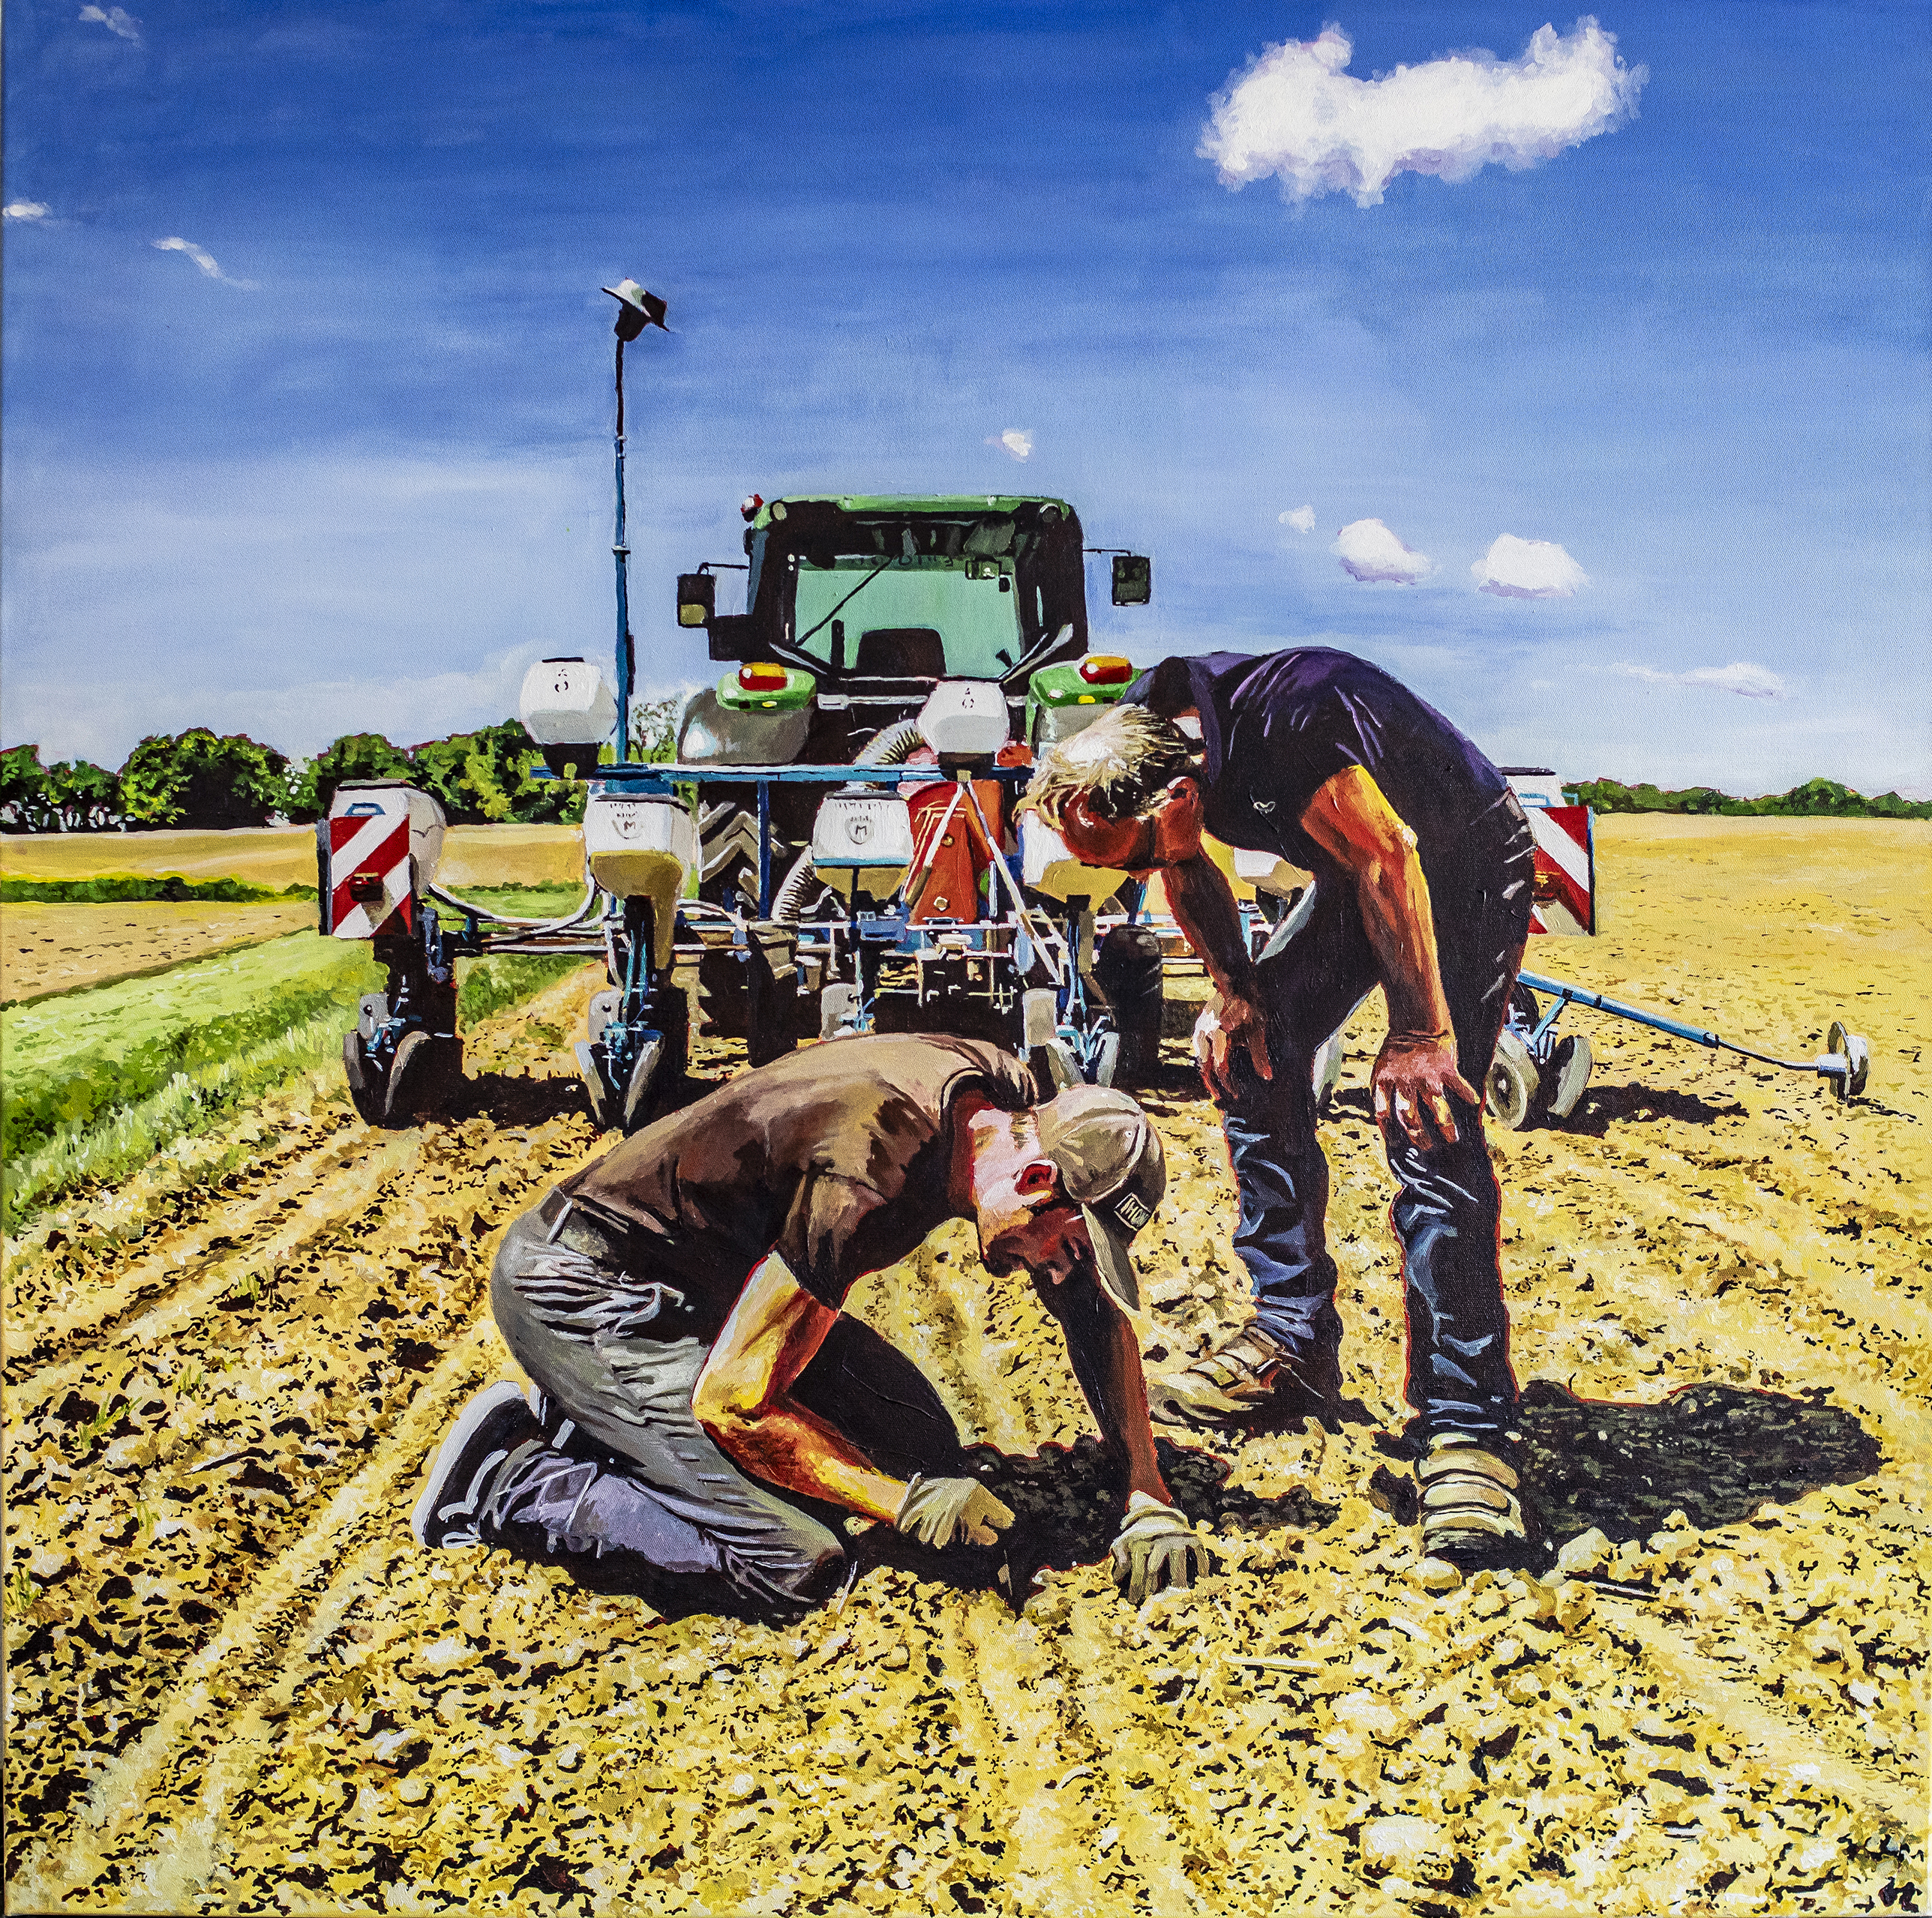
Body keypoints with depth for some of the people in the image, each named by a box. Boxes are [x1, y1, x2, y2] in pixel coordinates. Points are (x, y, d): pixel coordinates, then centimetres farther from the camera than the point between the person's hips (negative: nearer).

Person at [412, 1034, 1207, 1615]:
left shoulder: (1010, 1106, -8)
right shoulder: (868, 1185, -34)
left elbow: (1097, 1311, 5)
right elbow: (732, 1402, -26)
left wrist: (1149, 1499, -3)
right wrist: (903, 1502, -18)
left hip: (709, 1275, 9)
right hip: (580, 1289, -9)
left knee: (925, 1448, 3)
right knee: (796, 1567, -19)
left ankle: (608, 1418, 14)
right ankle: (504, 1483, -2)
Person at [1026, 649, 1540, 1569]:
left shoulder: (1286, 725, -38)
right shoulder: (1139, 734, -14)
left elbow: (1389, 859, -30)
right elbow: (1191, 871, 4)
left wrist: (1420, 1034, -25)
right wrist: (1235, 988, -3)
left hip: (1467, 861, -8)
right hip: (1353, 864, 8)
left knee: (1427, 1120, -20)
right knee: (1248, 1054, 0)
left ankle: (1465, 1432, -17)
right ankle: (1292, 1341, 12)